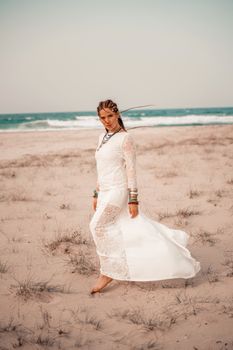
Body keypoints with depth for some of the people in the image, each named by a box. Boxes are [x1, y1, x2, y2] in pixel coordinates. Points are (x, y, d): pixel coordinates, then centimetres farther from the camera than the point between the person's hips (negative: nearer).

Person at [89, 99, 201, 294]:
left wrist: (133, 199, -14)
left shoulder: (125, 138, -9)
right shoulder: (102, 138, 14)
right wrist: (96, 194, 19)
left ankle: (107, 272, -6)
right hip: (105, 192, 8)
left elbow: (131, 170, -11)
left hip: (117, 190, -8)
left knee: (98, 225, -19)